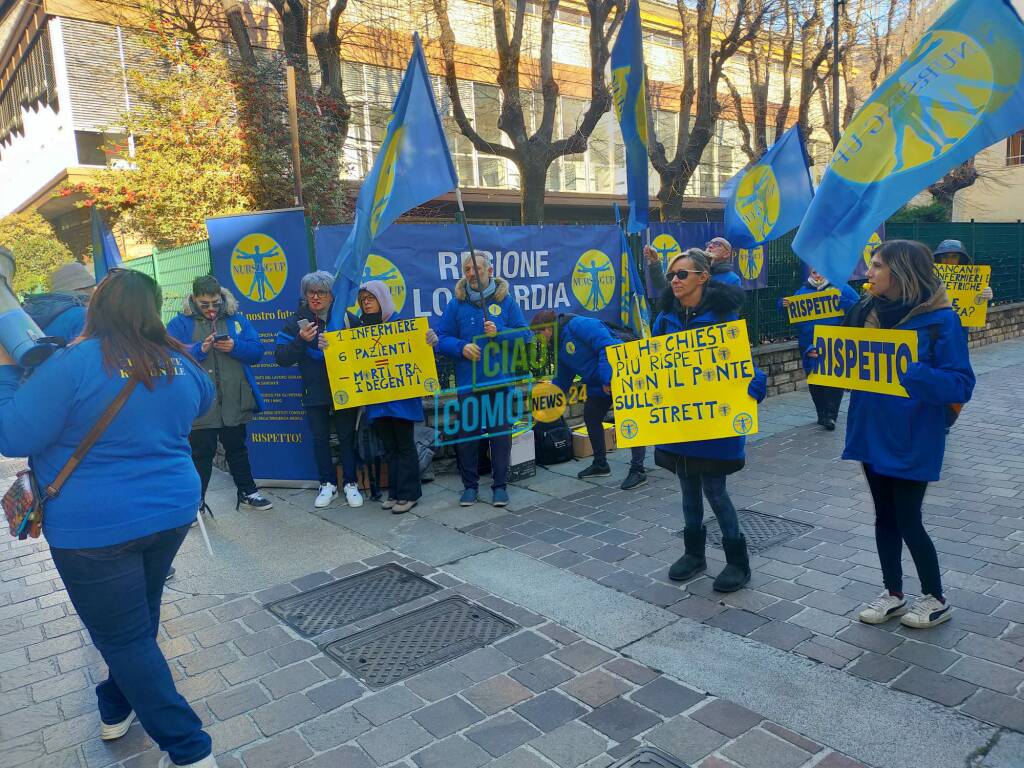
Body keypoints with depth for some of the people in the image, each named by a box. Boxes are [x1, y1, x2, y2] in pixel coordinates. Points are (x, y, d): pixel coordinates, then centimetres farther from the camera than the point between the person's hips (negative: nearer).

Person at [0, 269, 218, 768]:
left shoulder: (74, 364, -20)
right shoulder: (179, 363, -1)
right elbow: (201, 400, 22)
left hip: (93, 527, -6)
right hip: (170, 512, 6)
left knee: (124, 637, 7)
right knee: (138, 621, 24)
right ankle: (119, 708, 45)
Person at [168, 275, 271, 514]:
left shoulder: (236, 319, 6)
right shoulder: (180, 324, -1)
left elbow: (257, 351, 0)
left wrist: (235, 347, -18)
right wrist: (200, 349, -23)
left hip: (234, 402, 3)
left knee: (237, 449, 17)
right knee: (201, 453, 6)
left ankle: (247, 492, 29)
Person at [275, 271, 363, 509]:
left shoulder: (346, 318, -1)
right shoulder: (297, 321, 1)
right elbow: (281, 358, -5)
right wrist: (301, 340, -21)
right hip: (314, 393, 1)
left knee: (347, 436, 5)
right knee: (320, 438, 9)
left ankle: (351, 484, 18)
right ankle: (328, 485, 22)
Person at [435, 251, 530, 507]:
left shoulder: (506, 301, 1)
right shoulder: (456, 303, 2)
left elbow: (524, 334, -1)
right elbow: (441, 338, 1)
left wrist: (499, 332, -17)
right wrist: (461, 347, -17)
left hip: (500, 380, -1)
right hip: (467, 381, 1)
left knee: (501, 433, 6)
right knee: (467, 434, 7)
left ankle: (500, 486, 19)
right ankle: (470, 485, 21)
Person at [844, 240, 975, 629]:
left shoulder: (940, 320, -15)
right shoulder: (865, 312, 2)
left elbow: (961, 385, -16)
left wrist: (908, 370, -29)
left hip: (913, 440, -5)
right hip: (872, 434, 6)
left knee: (907, 520, 4)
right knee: (884, 516, 15)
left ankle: (936, 599, 27)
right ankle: (893, 594, 31)